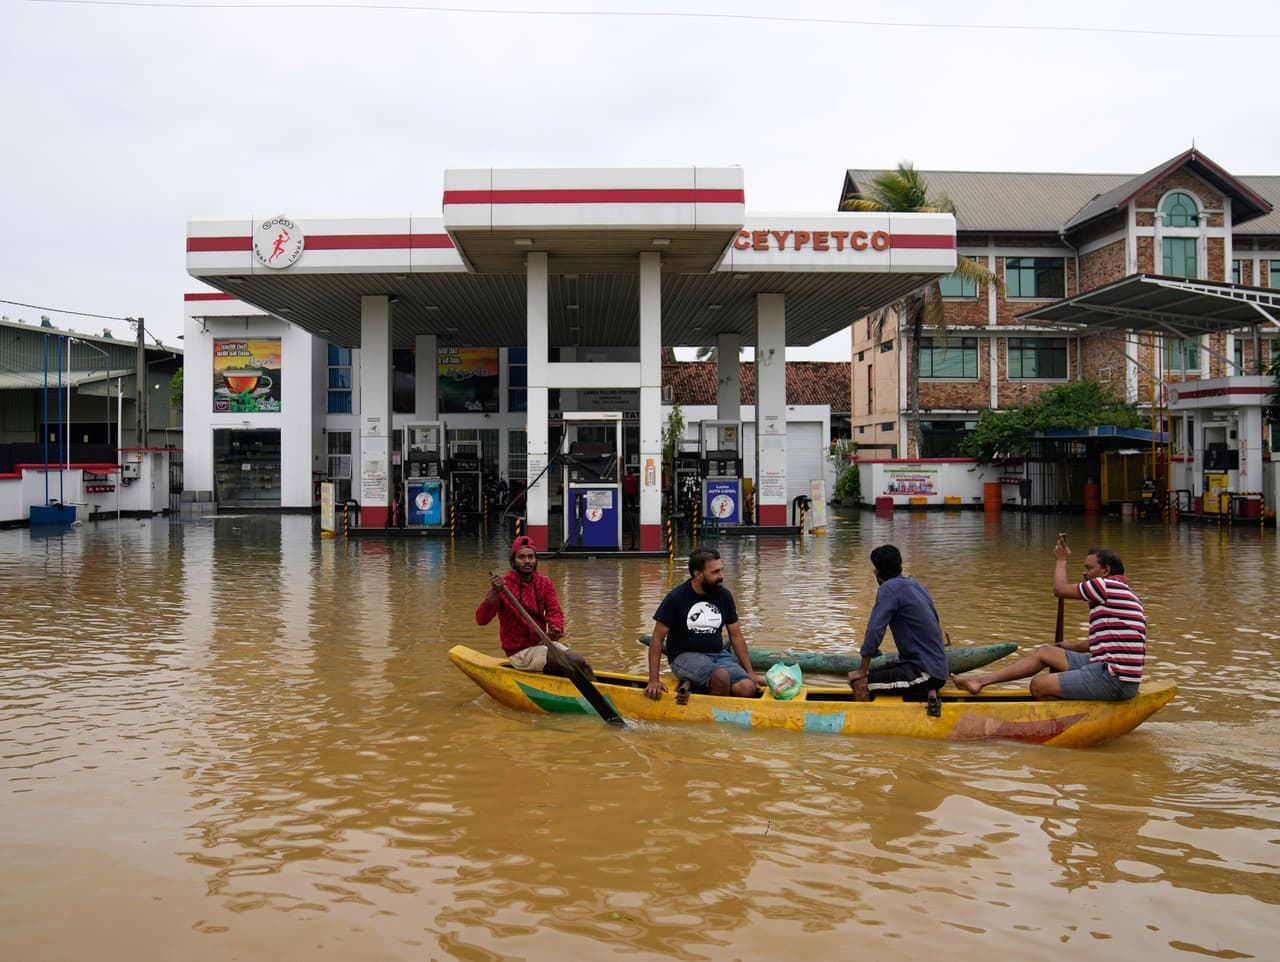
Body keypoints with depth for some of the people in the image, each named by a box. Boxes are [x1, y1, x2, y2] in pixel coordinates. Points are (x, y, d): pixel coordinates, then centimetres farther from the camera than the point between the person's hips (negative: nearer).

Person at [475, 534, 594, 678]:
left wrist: (556, 628, -29)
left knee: (580, 662, -12)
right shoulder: (503, 585, -13)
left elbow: (554, 611, -6)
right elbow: (481, 619, -23)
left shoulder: (544, 583, 6)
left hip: (543, 643, 6)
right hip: (520, 652, -6)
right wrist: (494, 592, -39)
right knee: (577, 663, -18)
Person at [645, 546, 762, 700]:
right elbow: (657, 639, -5)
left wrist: (750, 673, 5)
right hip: (685, 657, -4)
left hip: (718, 654, 4)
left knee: (748, 689, -24)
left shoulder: (724, 595, 6)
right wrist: (653, 680, -12)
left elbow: (736, 636, 12)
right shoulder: (676, 597, -7)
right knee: (721, 676, -35)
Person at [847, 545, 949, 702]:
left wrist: (862, 671, -9)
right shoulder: (917, 585, 14)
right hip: (937, 668, 9)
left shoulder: (889, 589, -12)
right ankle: (924, 693, 6)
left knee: (860, 684, -15)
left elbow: (874, 631, -18)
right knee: (872, 676, 15)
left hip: (925, 672, -9)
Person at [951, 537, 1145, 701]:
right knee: (1044, 652, 14)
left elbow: (1060, 589, -4)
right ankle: (980, 680, 14)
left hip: (1114, 681, -10)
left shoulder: (1107, 586, -12)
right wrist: (1072, 646, 37)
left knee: (1039, 686, -10)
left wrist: (1061, 560, 12)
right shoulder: (1121, 592, 19)